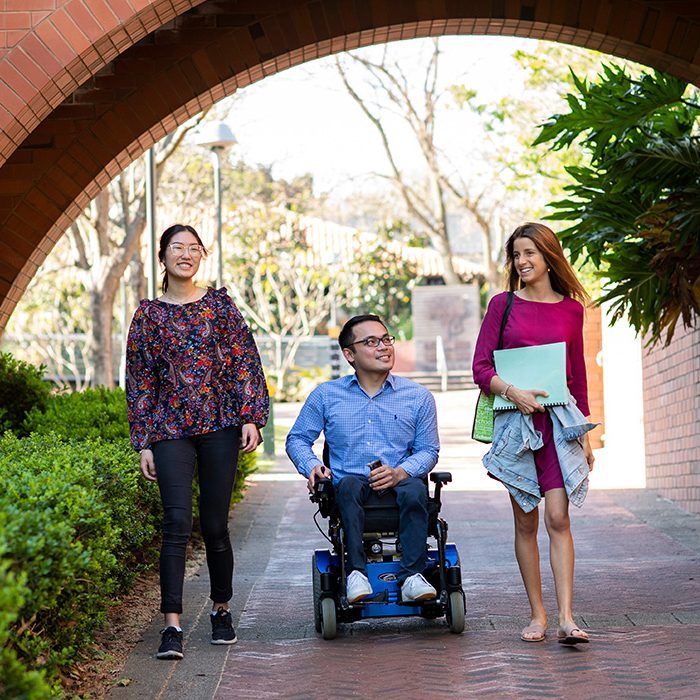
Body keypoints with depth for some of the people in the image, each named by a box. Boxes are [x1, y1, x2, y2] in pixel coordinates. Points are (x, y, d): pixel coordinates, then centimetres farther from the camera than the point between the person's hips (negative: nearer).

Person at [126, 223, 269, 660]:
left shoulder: (220, 305, 8)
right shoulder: (149, 314, 8)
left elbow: (245, 362, 6)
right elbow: (139, 382, 8)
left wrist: (252, 417, -4)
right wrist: (143, 443, 3)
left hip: (219, 426, 0)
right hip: (171, 429, 0)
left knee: (215, 525, 4)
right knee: (177, 522, -12)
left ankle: (222, 609, 24)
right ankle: (172, 627, -13)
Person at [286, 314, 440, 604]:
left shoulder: (418, 396, 10)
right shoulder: (326, 395, 11)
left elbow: (428, 449, 10)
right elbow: (297, 439, 16)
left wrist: (400, 472, -11)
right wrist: (312, 467, -6)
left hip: (396, 485, 0)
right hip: (350, 488, 0)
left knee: (415, 490, -33)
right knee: (349, 485, -35)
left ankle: (412, 576, -34)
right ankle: (356, 572, -40)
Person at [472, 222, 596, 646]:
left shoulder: (571, 309, 8)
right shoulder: (503, 304, 4)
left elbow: (578, 374, 14)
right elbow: (481, 368, 1)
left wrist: (585, 433, 12)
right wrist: (512, 391, -17)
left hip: (558, 420, 0)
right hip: (515, 421, 0)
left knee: (558, 518, -12)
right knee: (526, 522, 4)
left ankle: (566, 619, -15)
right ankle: (538, 615, 13)